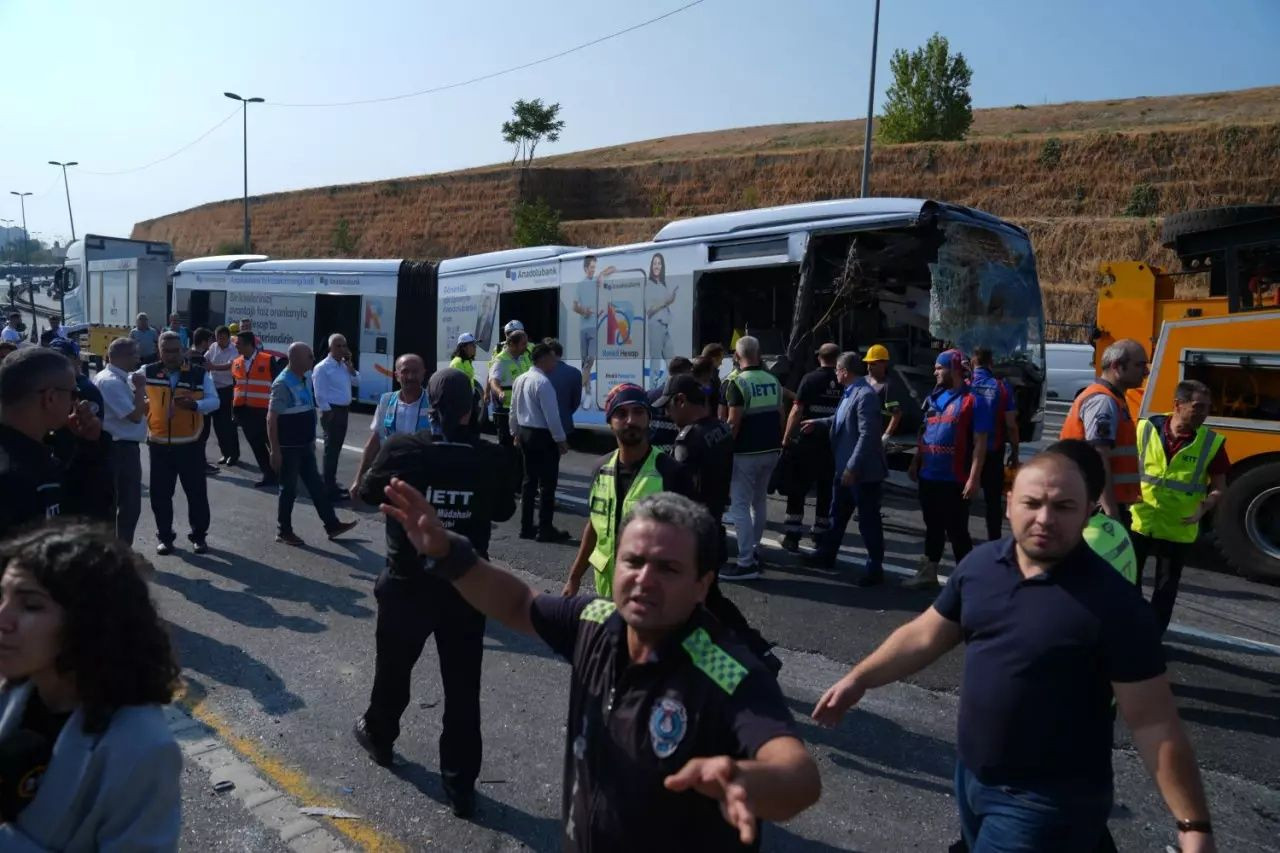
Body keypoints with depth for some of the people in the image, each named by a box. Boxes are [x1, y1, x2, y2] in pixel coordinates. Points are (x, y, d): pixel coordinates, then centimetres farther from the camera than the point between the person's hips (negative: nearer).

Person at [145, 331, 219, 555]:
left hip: (189, 444, -1)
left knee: (197, 492, 5)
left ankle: (199, 535, 19)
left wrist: (195, 404, -24)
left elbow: (214, 401, -5)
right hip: (159, 444, 1)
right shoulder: (147, 373, 0)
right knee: (160, 494, 8)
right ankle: (164, 536, 23)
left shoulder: (199, 374, -4)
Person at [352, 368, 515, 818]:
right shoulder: (490, 458, -12)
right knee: (463, 687, 8)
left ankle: (378, 735, 48)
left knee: (393, 667, 24)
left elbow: (369, 492, 4)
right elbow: (504, 510, 5)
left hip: (407, 583, 0)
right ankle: (461, 784, 15)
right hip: (466, 587, 0)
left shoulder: (402, 448, -14)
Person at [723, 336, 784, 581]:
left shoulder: (738, 383, -14)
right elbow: (780, 416, 12)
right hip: (770, 450, 7)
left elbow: (733, 423, -18)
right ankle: (753, 551, 30)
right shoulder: (773, 381, 8)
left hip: (746, 452, -7)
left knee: (740, 506, -3)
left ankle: (746, 563, -5)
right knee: (759, 501, 19)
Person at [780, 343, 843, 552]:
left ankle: (793, 535, 1)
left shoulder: (810, 379, -7)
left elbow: (797, 410, -11)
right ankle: (820, 532, 23)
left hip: (807, 441, -3)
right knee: (826, 489, 15)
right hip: (833, 443, 3)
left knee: (797, 488, 5)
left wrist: (786, 438, -7)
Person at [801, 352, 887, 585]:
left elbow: (867, 435, -26)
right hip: (845, 467, 9)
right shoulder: (850, 392, 7)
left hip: (864, 470, -9)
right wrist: (818, 422, 30)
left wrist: (852, 467, -26)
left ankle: (875, 568, 16)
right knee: (837, 514, 21)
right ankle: (826, 554, 36)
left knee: (868, 520, 4)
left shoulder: (865, 395, -22)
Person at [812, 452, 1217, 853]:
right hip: (970, 776, 6)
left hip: (1049, 802, -6)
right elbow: (925, 635, 6)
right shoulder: (979, 563, -4)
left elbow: (1153, 722, -16)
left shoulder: (1113, 602, -19)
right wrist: (859, 679, 6)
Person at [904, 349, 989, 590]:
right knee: (933, 527, 17)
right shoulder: (934, 398, 11)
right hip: (928, 477, 7)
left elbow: (979, 442, -13)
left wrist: (974, 477, -18)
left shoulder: (973, 401, -10)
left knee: (956, 530, 2)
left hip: (955, 480, -6)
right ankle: (928, 573, 28)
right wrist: (915, 462, 16)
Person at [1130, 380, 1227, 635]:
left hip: (1177, 530, 0)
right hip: (1138, 522, 0)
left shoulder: (1212, 442, -7)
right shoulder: (1146, 429, -7)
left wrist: (1204, 507, -21)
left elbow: (1219, 488, -1)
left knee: (1166, 588, 11)